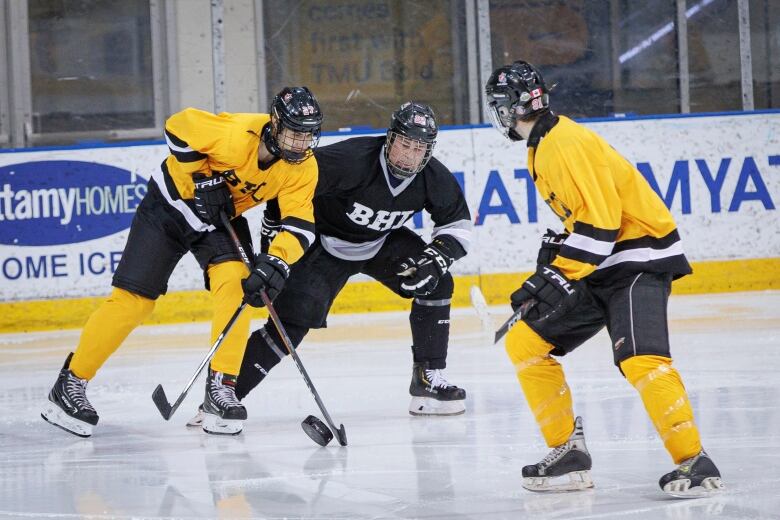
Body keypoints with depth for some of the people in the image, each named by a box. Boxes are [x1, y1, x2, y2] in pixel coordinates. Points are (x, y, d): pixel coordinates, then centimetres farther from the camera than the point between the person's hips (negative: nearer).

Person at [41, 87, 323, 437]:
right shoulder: (238, 134, -33)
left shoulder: (304, 168, -17)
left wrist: (275, 262, -36)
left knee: (236, 284, -21)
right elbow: (178, 126, -25)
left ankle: (221, 388, -13)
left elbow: (300, 224, -20)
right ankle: (69, 385, 4)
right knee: (133, 299, -7)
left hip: (221, 217, 5)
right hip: (171, 206, -4)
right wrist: (202, 178, -23)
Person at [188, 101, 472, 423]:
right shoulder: (352, 160, -34)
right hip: (326, 241, -5)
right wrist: (274, 228, -23)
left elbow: (458, 225, -4)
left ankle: (428, 379, -2)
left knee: (435, 283, -12)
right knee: (291, 322, -17)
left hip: (382, 242, 5)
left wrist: (435, 259, -22)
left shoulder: (434, 179, -18)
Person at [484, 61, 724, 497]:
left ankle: (694, 462, -22)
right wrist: (555, 252, 11)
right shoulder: (543, 147, 13)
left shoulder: (565, 145, -19)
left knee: (639, 359, -28)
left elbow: (600, 221, -25)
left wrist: (560, 276, -24)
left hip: (639, 257, -11)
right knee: (526, 343, 6)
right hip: (599, 264, 11)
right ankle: (569, 454, 7)